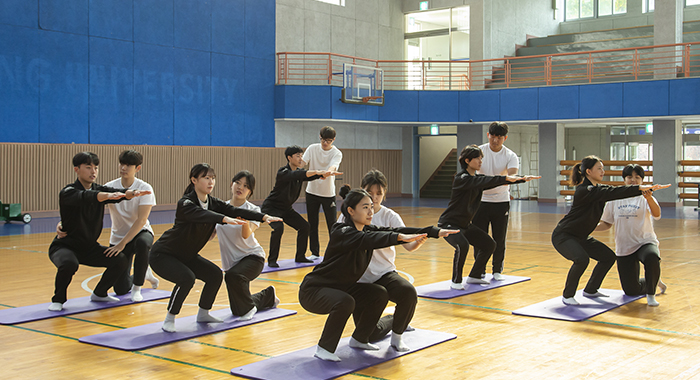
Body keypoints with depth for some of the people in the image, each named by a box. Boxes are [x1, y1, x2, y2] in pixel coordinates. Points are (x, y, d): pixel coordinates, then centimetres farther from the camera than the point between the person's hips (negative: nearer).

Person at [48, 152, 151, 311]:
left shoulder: (100, 189, -1)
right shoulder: (68, 192, -18)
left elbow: (118, 193, -21)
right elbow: (84, 197, -41)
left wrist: (133, 193, -46)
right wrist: (108, 195, -60)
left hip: (89, 247, 6)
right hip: (64, 246, -6)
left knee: (121, 260, -9)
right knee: (69, 264, -37)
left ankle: (99, 293, 15)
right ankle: (58, 300, -9)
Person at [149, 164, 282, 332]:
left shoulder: (213, 203, -4)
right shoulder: (186, 203, -25)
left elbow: (235, 211, -17)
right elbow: (201, 215, -47)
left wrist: (264, 217, -30)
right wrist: (224, 219, -64)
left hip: (186, 255, 8)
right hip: (162, 254, -8)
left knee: (215, 274, -6)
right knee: (187, 278, -30)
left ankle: (203, 314, 15)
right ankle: (169, 319, -10)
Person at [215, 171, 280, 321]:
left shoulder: (253, 210, -10)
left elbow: (246, 235, -27)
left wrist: (245, 221, -46)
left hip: (252, 256, -5)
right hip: (231, 262, 5)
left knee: (233, 275, -38)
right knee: (237, 311, 8)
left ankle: (248, 308, -12)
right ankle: (268, 296, 36)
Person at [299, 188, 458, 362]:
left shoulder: (368, 230, 0)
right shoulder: (342, 233, -24)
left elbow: (393, 231, -8)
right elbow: (367, 239, -44)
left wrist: (436, 232, -17)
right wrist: (400, 237, -58)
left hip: (342, 288, 8)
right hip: (313, 290, -8)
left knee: (379, 294, -3)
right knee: (345, 302, -34)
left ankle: (358, 339, 15)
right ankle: (324, 348, -15)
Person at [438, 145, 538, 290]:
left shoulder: (478, 177, 5)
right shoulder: (461, 178, -20)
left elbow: (493, 182, 0)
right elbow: (484, 181, -36)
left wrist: (523, 179, -10)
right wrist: (505, 178, -44)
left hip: (465, 224, 9)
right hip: (449, 223, -9)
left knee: (489, 245, 7)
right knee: (462, 245, -32)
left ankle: (474, 276, 22)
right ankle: (456, 281, -13)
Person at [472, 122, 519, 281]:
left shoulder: (510, 156, -5)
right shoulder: (479, 151, -3)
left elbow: (512, 175, -21)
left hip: (501, 201, 0)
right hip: (480, 200, 0)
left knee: (500, 239, 6)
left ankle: (497, 270, 23)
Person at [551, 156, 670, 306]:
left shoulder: (598, 188, 5)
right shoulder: (584, 190, -24)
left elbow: (614, 192, -2)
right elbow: (611, 193, -34)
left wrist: (646, 189, -13)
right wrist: (639, 188, -40)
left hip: (580, 237, 10)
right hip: (563, 235, -10)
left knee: (608, 257, 8)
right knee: (581, 259, -32)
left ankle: (590, 290, 22)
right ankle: (567, 295, -12)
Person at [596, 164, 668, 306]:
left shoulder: (645, 198, -5)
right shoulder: (615, 199, 5)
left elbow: (657, 215, -25)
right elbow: (607, 224, 12)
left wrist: (649, 198, -44)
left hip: (645, 242, -3)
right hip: (623, 248, 3)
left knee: (652, 258, -40)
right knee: (631, 291, 3)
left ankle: (651, 294, -14)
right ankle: (652, 283, 38)